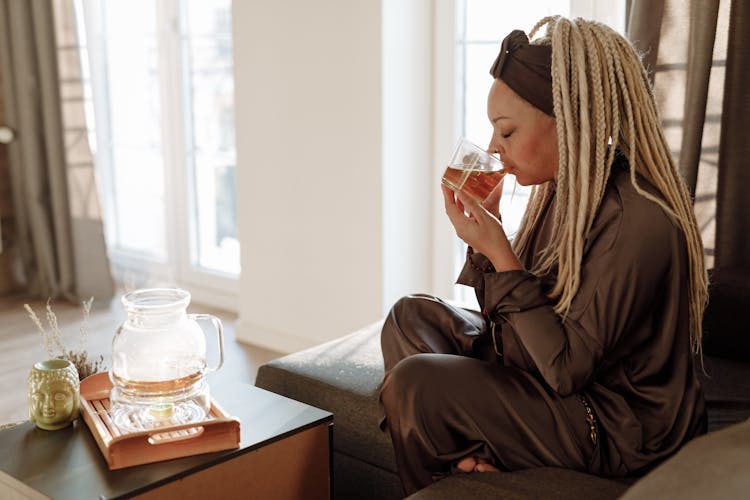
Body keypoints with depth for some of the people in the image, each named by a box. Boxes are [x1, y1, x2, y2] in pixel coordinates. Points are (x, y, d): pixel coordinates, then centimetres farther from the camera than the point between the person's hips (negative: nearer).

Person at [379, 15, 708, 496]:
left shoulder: (636, 225, -28)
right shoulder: (564, 191, 0)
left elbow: (567, 369, -25)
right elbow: (511, 319, 6)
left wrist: (501, 255, -27)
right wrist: (484, 237, -10)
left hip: (618, 430, -9)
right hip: (558, 369, 9)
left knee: (414, 383, -19)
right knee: (410, 316, 8)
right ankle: (471, 456, -5)